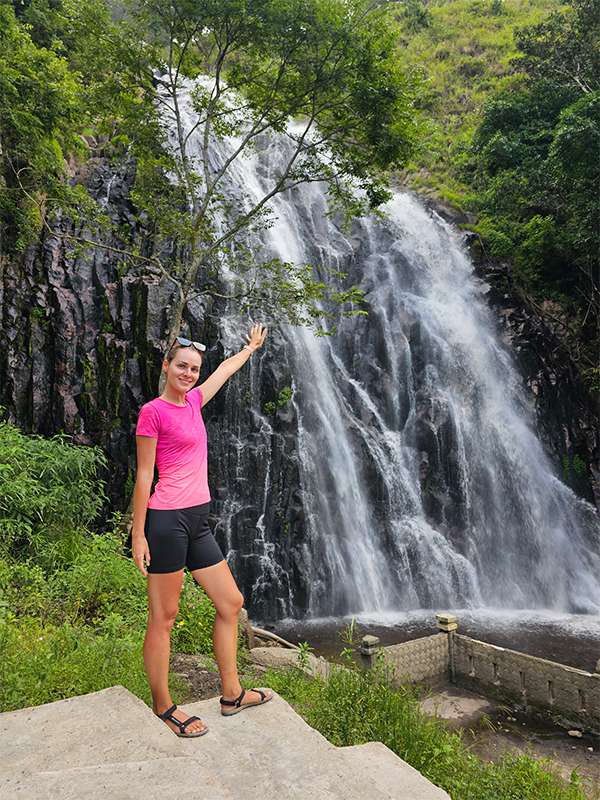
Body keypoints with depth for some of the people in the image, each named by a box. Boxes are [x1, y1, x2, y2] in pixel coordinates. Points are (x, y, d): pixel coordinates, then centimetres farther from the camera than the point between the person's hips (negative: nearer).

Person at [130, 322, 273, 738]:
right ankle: (163, 708, 20)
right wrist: (138, 534, -9)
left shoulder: (193, 401, 13)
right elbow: (144, 475, -9)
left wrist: (252, 347, 45)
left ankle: (232, 694, 26)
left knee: (231, 603, 12)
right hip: (168, 519, -8)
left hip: (198, 520, 9)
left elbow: (225, 369, 30)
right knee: (164, 617, 4)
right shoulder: (153, 411, -8)